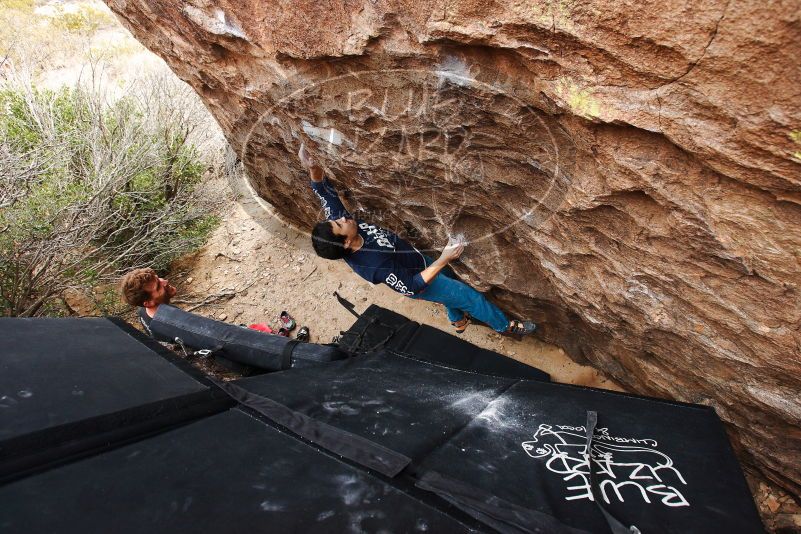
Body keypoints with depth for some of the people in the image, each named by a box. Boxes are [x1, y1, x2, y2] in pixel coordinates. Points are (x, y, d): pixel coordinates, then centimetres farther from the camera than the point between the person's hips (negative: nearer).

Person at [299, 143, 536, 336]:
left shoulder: (341, 223, -24)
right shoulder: (375, 266, -43)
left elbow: (325, 192, -20)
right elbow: (412, 286, -36)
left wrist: (313, 167, -39)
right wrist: (443, 260, -41)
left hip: (419, 260, 8)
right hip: (422, 282, -8)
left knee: (452, 280, 33)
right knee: (471, 297, 11)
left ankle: (458, 321, 61)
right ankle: (505, 326, 39)